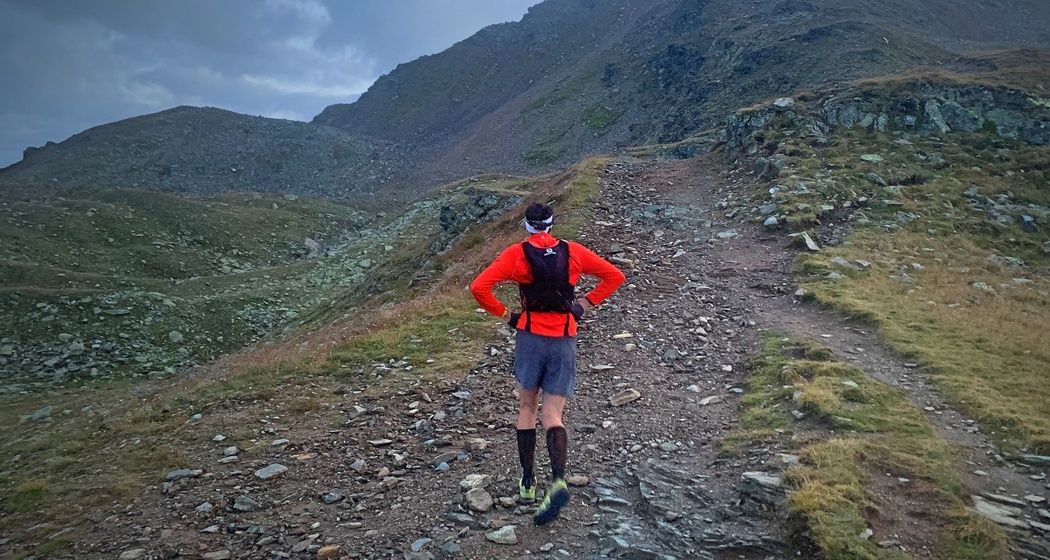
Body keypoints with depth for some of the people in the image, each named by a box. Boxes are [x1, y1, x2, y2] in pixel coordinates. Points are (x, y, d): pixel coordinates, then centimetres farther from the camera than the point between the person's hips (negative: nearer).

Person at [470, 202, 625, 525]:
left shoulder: (517, 253, -3)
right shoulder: (572, 252, 3)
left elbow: (479, 287, -11)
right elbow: (614, 275, 8)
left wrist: (504, 314, -1)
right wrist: (585, 304, 10)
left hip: (530, 336, -1)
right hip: (565, 340, 2)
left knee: (527, 407, 16)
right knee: (553, 416, 5)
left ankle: (527, 482, 19)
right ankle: (558, 481, -16)